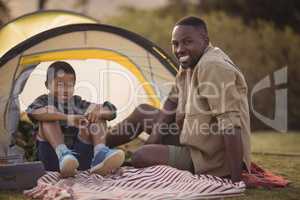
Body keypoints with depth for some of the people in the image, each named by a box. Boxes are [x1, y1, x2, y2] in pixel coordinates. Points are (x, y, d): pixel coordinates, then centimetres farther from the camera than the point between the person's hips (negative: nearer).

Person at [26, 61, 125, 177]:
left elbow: (111, 111, 13)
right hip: (53, 159, -3)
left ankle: (100, 154, -30)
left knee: (96, 115, -5)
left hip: (79, 156, 3)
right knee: (48, 117, -19)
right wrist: (68, 118, -29)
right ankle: (62, 154, -40)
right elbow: (32, 111, -17)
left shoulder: (78, 103, 19)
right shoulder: (45, 101, 10)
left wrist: (98, 111, -14)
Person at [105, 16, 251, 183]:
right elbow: (172, 102, 17)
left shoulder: (213, 67, -25)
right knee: (142, 112, 18)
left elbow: (230, 124, -31)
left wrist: (235, 181, -33)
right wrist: (156, 131, 2)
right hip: (194, 141, 10)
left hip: (212, 160, -10)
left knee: (141, 157, -22)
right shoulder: (189, 63, 6)